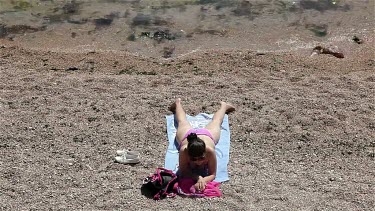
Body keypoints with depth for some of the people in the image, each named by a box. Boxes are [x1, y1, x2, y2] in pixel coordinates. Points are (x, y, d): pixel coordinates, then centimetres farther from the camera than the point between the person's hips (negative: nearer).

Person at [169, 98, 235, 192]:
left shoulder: (209, 151, -49)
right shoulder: (184, 151, -49)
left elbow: (213, 174, -39)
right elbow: (183, 172, -36)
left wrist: (203, 180, -61)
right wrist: (197, 177, -56)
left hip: (207, 134, 0)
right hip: (187, 134, 0)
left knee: (216, 122, 34)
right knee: (182, 122, 35)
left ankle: (224, 106, 65)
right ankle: (178, 103, 66)